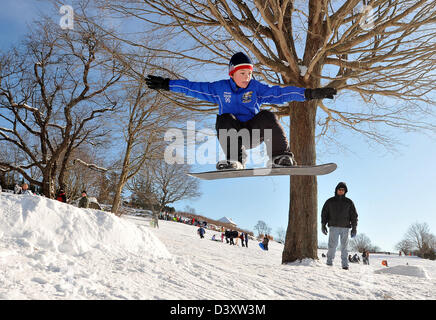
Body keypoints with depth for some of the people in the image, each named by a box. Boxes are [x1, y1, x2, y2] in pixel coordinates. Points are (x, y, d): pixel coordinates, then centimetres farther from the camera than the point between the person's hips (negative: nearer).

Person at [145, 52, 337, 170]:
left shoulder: (257, 88, 6)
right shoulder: (220, 88, 6)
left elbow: (280, 92, -2)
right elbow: (194, 87, 6)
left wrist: (309, 94, -11)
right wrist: (167, 85, 4)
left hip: (253, 132, 0)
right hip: (231, 132, 0)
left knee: (267, 117, -27)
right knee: (224, 119, -31)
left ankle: (280, 157, -30)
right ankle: (235, 161, -41)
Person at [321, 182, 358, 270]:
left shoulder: (349, 202, 10)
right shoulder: (330, 201, 10)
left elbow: (354, 215, 9)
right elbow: (324, 213, 11)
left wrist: (354, 228, 2)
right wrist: (323, 225, 2)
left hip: (345, 227, 1)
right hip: (333, 227, -1)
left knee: (344, 246, 2)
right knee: (332, 245, -8)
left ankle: (345, 264, 8)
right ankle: (329, 262, 0)